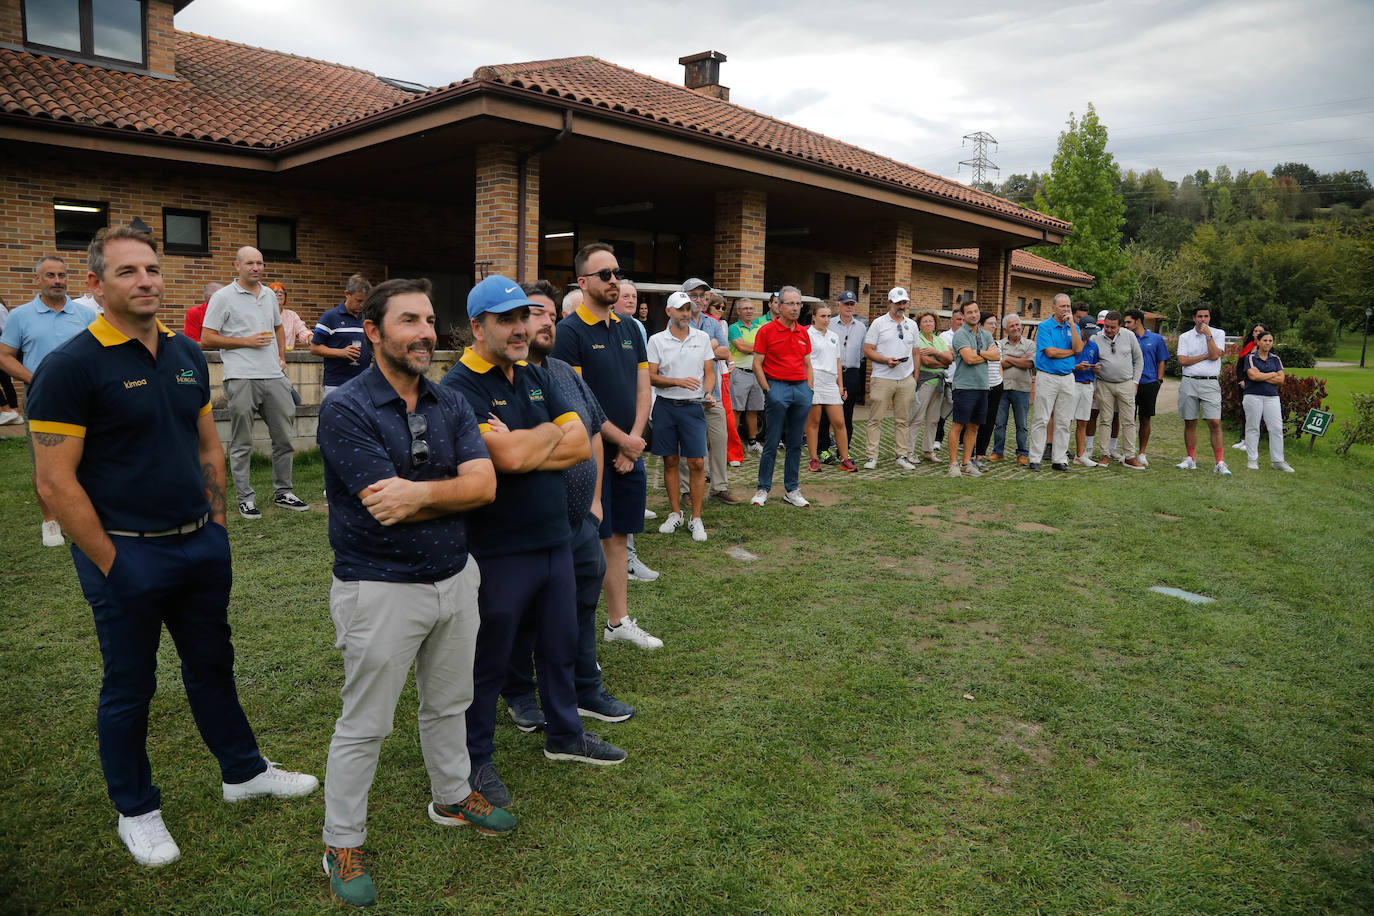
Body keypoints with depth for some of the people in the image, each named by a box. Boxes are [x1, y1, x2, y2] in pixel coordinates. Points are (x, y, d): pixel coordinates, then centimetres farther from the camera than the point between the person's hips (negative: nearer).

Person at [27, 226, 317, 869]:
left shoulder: (186, 354, 6)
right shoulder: (71, 366, -14)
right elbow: (55, 482, -16)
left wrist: (216, 522, 9)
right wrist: (110, 562, -15)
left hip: (200, 545, 6)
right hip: (126, 555, -6)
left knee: (212, 664, 20)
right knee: (129, 686, 11)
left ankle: (243, 772, 38)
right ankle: (136, 811, 30)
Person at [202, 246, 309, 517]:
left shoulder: (269, 295, 16)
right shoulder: (223, 297, -2)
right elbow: (207, 339, -5)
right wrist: (246, 341, -11)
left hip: (274, 376, 6)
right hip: (241, 379, -5)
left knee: (285, 437, 8)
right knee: (242, 444, 1)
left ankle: (283, 493, 20)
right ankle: (245, 499, 9)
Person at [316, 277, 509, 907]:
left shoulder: (451, 404, 2)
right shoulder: (345, 411, -16)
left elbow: (483, 484, -10)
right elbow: (384, 507, -23)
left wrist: (418, 493, -24)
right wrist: (450, 491, -11)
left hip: (455, 577, 6)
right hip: (381, 588, -5)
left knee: (448, 703, 23)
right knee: (364, 725, 8)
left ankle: (452, 797, 44)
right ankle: (342, 844, 27)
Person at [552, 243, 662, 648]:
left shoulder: (628, 329, 12)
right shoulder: (569, 332, -9)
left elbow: (642, 389, 11)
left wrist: (633, 441, -2)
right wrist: (623, 440, -12)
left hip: (629, 454, 6)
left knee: (618, 536, 14)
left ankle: (619, 621, 25)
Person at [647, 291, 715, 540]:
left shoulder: (702, 338, 6)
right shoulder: (657, 340, 2)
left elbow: (710, 372, 8)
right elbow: (651, 377, -2)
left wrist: (708, 393, -11)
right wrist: (678, 382, -17)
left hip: (693, 407, 0)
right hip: (665, 406, 0)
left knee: (697, 463, -4)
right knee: (670, 461, 8)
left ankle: (696, 519, 5)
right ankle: (675, 513, 21)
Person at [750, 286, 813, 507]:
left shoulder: (803, 332, 14)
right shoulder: (766, 331, -3)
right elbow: (757, 364, -4)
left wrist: (810, 388, 10)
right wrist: (768, 390, -9)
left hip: (801, 388, 5)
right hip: (777, 387, -5)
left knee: (795, 443, 8)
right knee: (772, 443, -3)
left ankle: (792, 490, 16)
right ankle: (763, 489, 7)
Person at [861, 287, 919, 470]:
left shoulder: (912, 325, 15)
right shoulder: (879, 323, 2)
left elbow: (915, 353, 19)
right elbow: (867, 350, -3)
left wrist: (915, 378, 12)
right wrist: (886, 360, -16)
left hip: (906, 380, 4)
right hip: (883, 378, -4)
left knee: (903, 420, 7)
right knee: (875, 419, -4)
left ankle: (903, 456, 12)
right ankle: (872, 457, -1)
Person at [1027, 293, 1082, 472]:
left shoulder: (1073, 327, 11)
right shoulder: (1044, 327, -3)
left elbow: (1079, 349, -6)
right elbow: (1050, 352, -14)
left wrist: (1071, 324, -7)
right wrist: (1072, 352, -2)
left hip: (1067, 378, 5)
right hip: (1047, 377, -5)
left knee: (1063, 422, 6)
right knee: (1041, 420, -4)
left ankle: (1059, 459, 12)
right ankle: (1035, 459, 1)